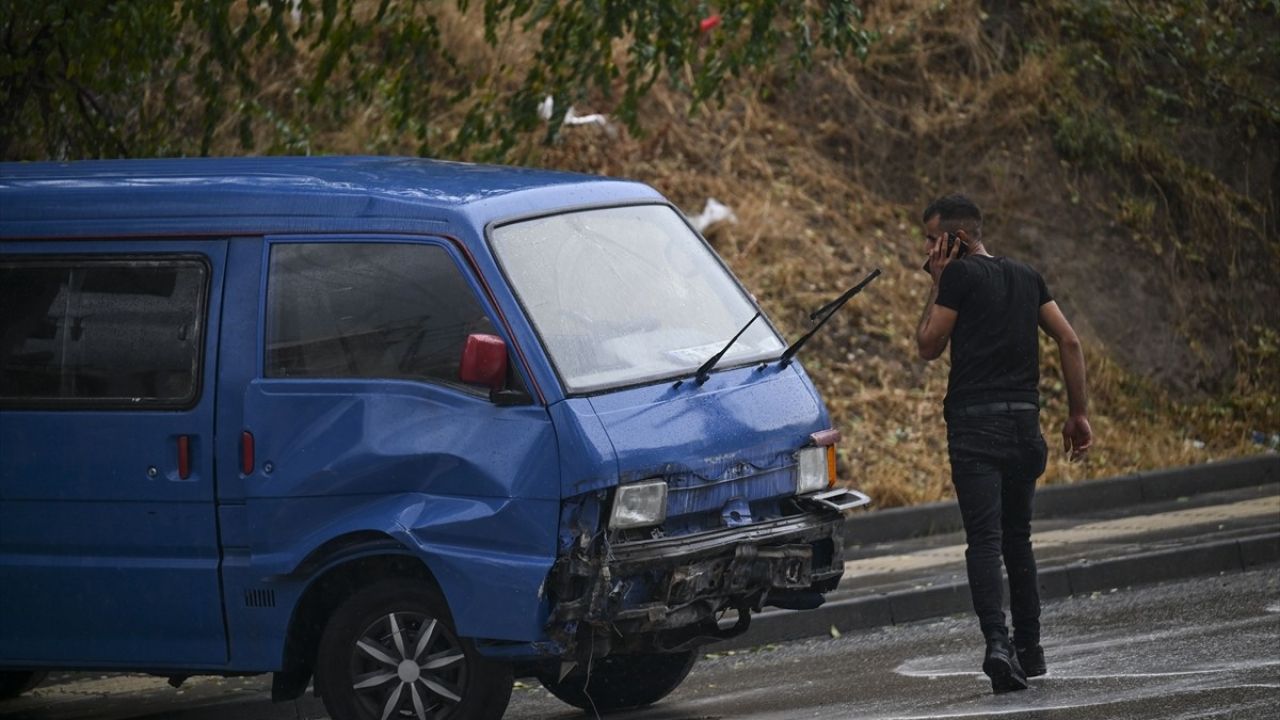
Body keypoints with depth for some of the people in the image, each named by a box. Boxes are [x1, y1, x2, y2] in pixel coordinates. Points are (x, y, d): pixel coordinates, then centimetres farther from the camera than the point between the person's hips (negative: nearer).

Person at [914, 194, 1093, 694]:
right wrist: (1078, 413, 14)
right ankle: (1029, 649, 20)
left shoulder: (959, 275, -3)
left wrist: (937, 286, 9)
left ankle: (997, 644, -28)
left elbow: (928, 347, 1)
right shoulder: (1026, 277, 16)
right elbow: (1069, 341, 12)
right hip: (1024, 421, 6)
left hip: (975, 423, -6)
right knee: (1017, 538, 17)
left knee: (984, 540, -12)